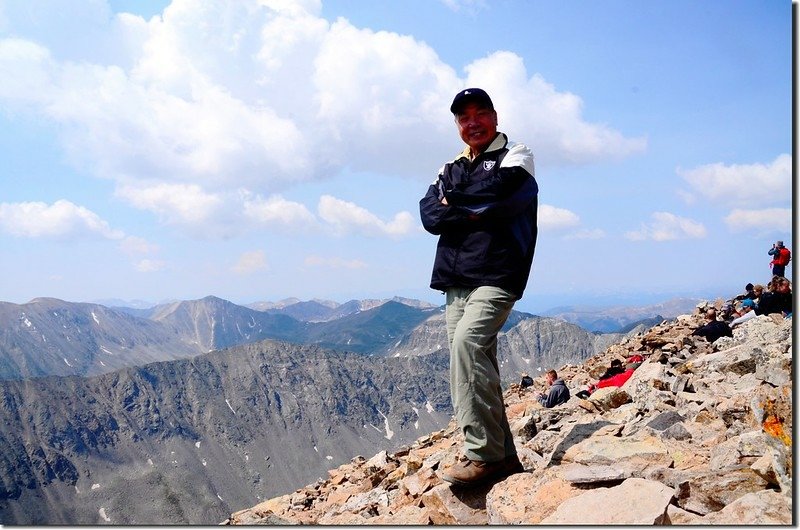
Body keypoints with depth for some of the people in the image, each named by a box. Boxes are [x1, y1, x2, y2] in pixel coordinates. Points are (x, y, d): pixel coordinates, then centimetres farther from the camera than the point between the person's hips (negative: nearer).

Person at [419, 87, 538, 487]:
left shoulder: (516, 156, 8)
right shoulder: (451, 168, 21)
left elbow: (496, 193, -14)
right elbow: (429, 215, 5)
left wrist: (454, 200, 1)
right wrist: (474, 212, -9)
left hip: (496, 277, -6)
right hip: (455, 281, 6)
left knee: (467, 342, -25)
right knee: (475, 366, 4)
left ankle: (483, 454, -21)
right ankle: (503, 457, 11)